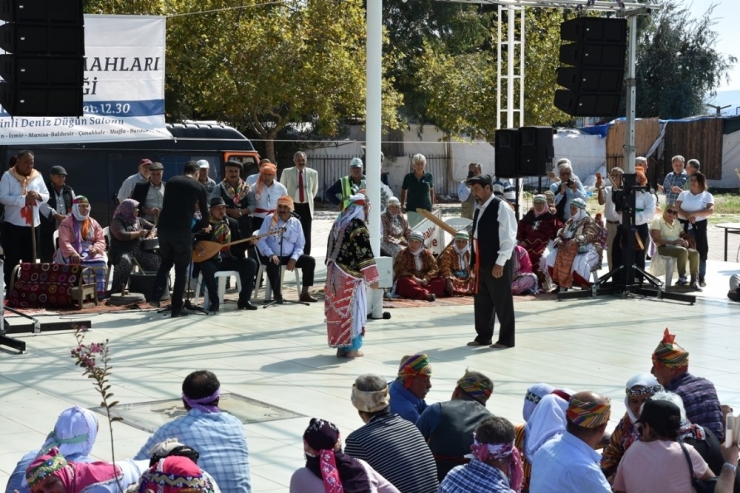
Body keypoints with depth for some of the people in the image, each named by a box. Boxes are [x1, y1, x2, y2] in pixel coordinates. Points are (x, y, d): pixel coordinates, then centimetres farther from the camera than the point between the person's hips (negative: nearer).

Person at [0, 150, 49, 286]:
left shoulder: (37, 176, 7)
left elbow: (47, 196, 10)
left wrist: (38, 196, -13)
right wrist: (24, 199, -24)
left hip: (33, 226, 4)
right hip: (12, 226, -4)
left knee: (30, 262, 9)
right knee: (12, 262, 1)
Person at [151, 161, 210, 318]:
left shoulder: (172, 181, 16)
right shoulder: (199, 187, 7)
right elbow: (204, 211, 11)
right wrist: (205, 226, 34)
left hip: (164, 227, 4)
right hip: (182, 230, -4)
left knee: (166, 261, 24)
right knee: (181, 269, 7)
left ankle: (156, 296, 6)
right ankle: (177, 308, 6)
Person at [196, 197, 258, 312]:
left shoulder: (233, 223, 13)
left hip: (229, 259, 4)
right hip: (212, 260, -4)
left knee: (251, 263, -17)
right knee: (206, 267, -38)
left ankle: (244, 300, -9)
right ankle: (214, 301, -21)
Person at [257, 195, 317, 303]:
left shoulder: (296, 223, 7)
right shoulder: (270, 219, -1)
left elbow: (299, 245, 7)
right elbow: (260, 240, -7)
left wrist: (294, 258, -12)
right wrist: (270, 254, -22)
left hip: (289, 256, 4)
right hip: (273, 256, -4)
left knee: (310, 260, -13)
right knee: (273, 263, -37)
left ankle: (304, 293, -7)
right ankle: (277, 294, -26)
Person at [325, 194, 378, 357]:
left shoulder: (338, 223, 11)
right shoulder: (358, 225, -13)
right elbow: (364, 252, -17)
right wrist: (372, 277, -15)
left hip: (334, 273, 7)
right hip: (350, 276, -7)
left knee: (337, 308, 10)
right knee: (352, 308, 0)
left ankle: (340, 345, 16)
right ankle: (351, 347, 4)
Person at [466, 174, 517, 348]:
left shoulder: (501, 208, -13)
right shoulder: (479, 209, 14)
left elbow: (509, 237, -17)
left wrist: (500, 263, -19)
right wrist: (475, 261, 15)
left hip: (498, 264, -9)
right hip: (482, 263, 9)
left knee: (502, 302, 0)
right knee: (482, 301, 12)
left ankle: (506, 339, 8)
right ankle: (483, 336, 22)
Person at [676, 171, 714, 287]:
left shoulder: (707, 195, 3)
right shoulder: (684, 194, 11)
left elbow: (711, 210, -12)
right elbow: (677, 208, -1)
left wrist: (694, 213, -18)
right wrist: (688, 216, -18)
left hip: (699, 226, -2)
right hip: (684, 226, 2)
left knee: (700, 251, -2)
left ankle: (701, 278, 6)